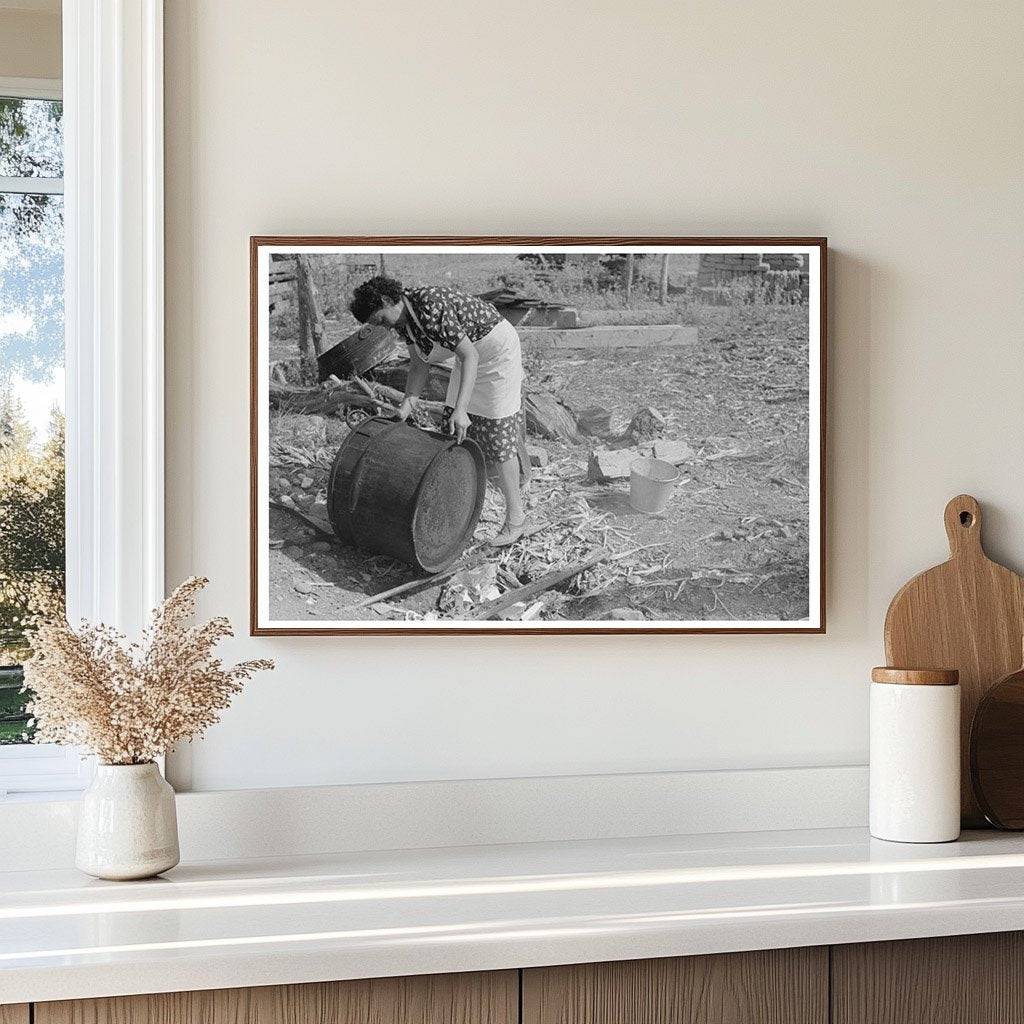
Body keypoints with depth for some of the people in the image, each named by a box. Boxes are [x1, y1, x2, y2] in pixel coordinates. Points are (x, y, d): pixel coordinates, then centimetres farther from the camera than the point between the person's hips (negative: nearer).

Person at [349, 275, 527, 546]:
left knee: (497, 437, -8)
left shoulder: (431, 307, -31)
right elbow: (419, 365, 3)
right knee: (454, 435, 9)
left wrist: (460, 409, -41)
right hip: (472, 353, 9)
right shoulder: (403, 317, -4)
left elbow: (469, 356, -34)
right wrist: (407, 406, -10)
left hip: (498, 349, -9)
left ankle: (516, 520, 2)